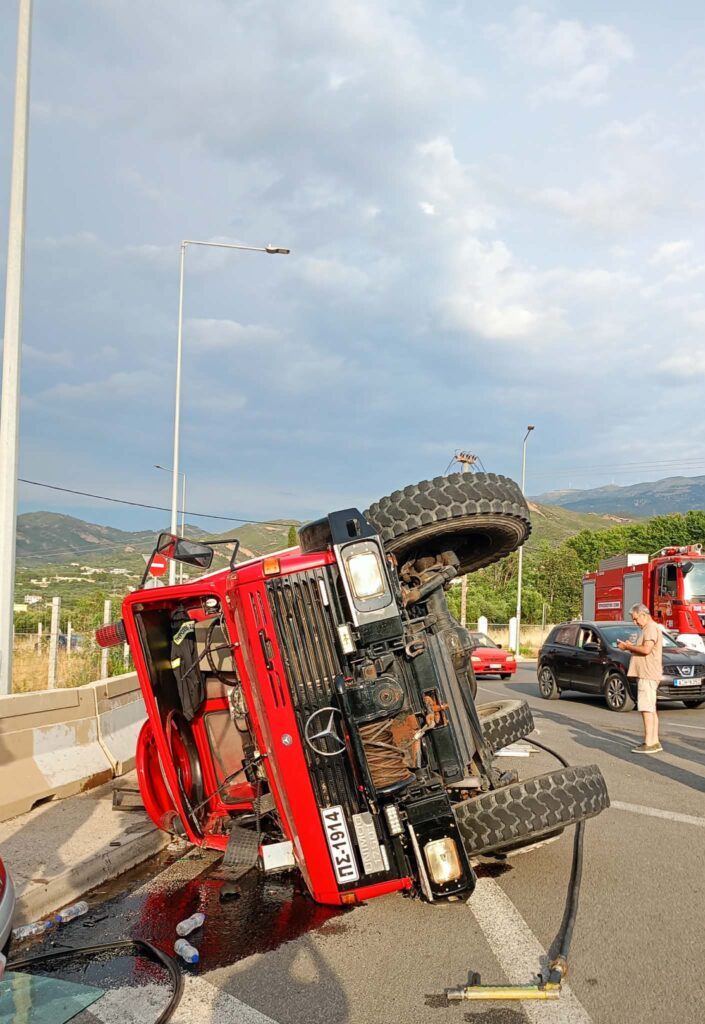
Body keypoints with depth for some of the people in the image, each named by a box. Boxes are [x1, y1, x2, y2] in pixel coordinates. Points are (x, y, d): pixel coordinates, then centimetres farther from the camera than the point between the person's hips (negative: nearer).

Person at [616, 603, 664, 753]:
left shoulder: (651, 628, -12)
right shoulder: (647, 629, 21)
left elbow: (646, 649, -22)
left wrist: (628, 647, -12)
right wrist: (631, 647, 9)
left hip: (648, 675, -11)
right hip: (645, 674, 11)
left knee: (646, 708, -11)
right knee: (651, 709, 12)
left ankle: (649, 743, -11)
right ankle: (654, 742, 17)